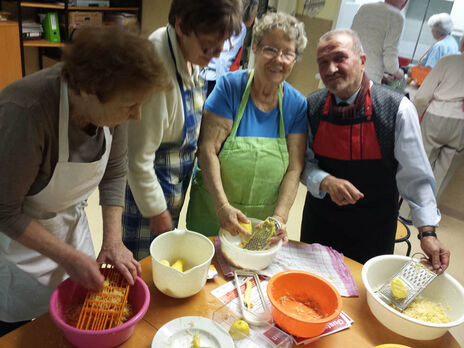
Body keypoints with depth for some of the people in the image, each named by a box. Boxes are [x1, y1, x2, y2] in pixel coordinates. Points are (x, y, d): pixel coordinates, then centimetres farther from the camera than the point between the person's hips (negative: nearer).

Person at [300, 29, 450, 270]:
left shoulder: (398, 109, -16)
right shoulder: (312, 106, -8)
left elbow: (415, 176, -11)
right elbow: (305, 163, -3)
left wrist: (427, 232, -15)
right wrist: (326, 182, -22)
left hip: (374, 230, -2)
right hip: (319, 221, 3)